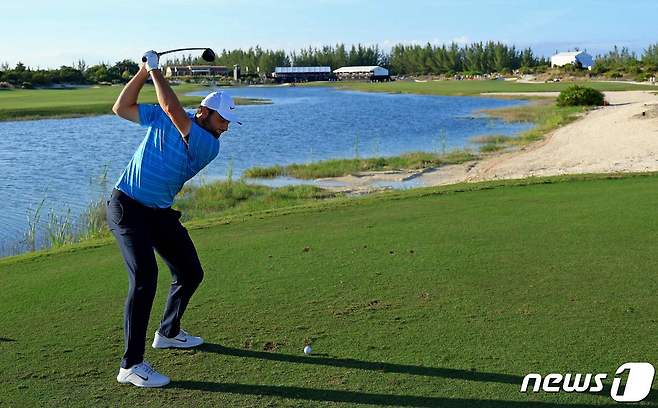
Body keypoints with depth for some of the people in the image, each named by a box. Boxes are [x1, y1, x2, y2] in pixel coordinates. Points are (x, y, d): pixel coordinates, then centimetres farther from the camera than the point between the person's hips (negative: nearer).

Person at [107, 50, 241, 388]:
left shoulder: (209, 145, -7)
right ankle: (131, 365, -16)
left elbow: (173, 110, -19)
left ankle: (168, 332, 36)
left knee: (190, 273, 9)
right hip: (127, 207, -4)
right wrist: (143, 72, -7)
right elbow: (121, 108, 0)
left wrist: (156, 71, -12)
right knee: (144, 275, -21)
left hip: (160, 212, 4)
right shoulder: (160, 117, -2)